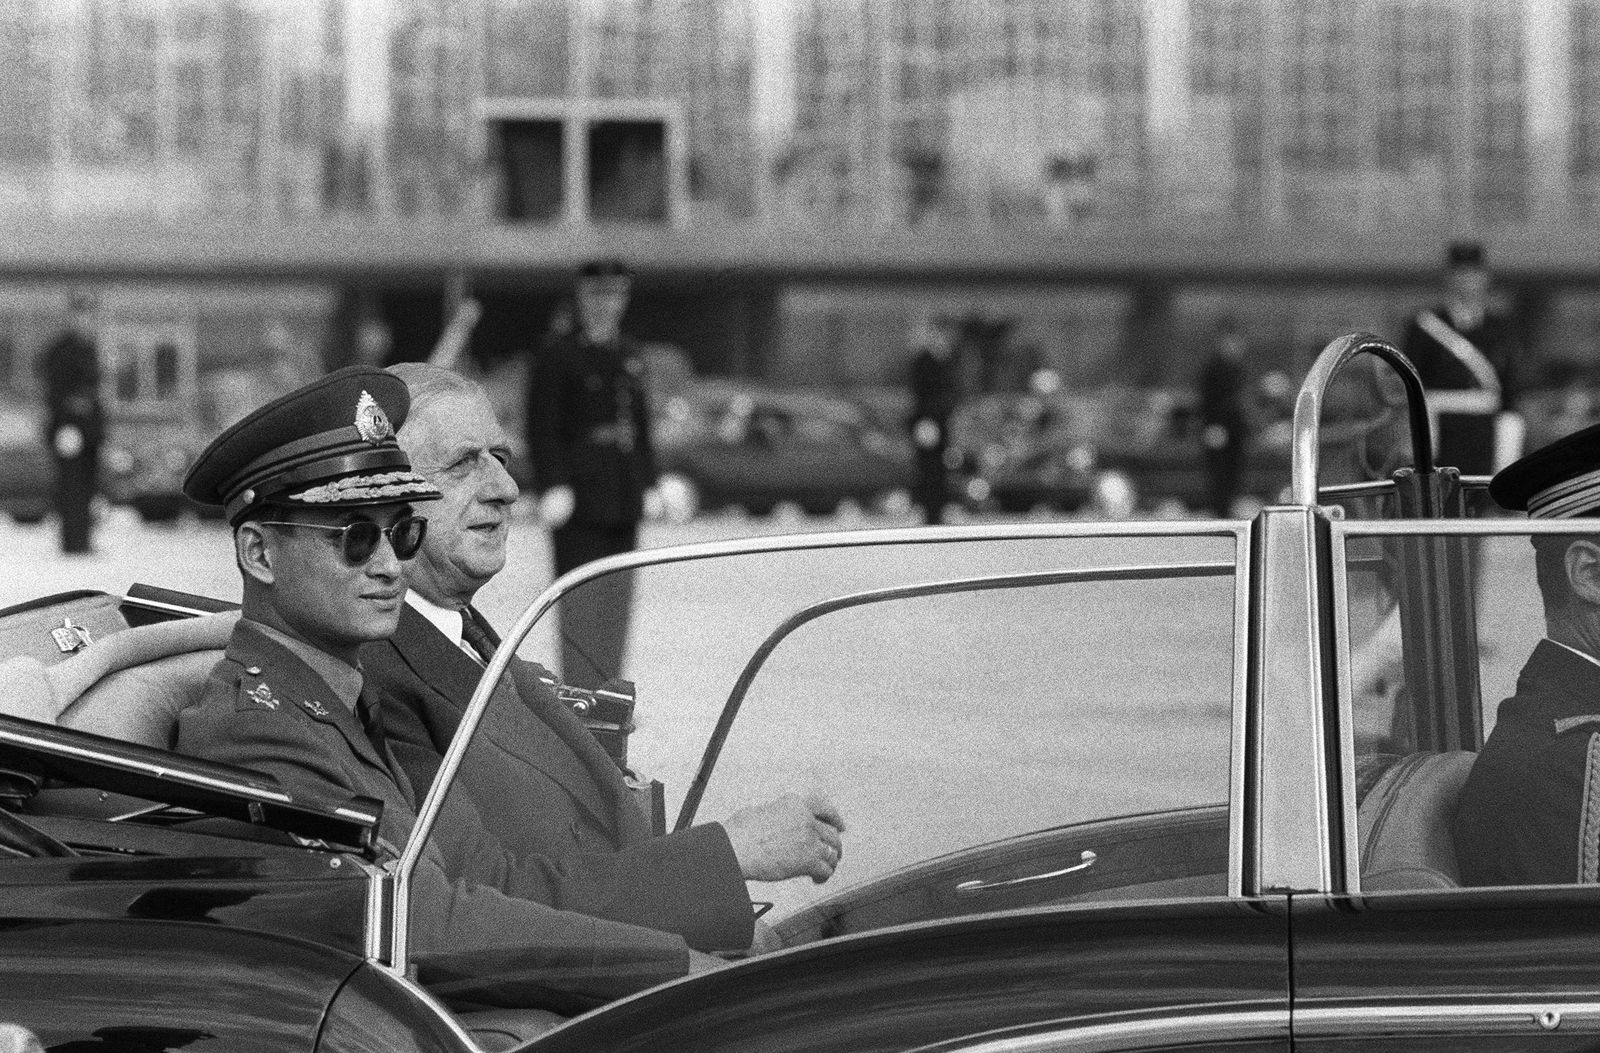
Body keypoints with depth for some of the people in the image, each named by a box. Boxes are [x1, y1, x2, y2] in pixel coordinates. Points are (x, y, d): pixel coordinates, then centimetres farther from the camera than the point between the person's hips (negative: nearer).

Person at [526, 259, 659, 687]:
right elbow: (543, 430, -9)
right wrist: (554, 487, -18)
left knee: (618, 598, 9)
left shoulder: (628, 355, 16)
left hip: (623, 500, 7)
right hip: (580, 499, -7)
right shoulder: (556, 357, -4)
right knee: (583, 598, -9)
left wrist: (648, 484, 17)